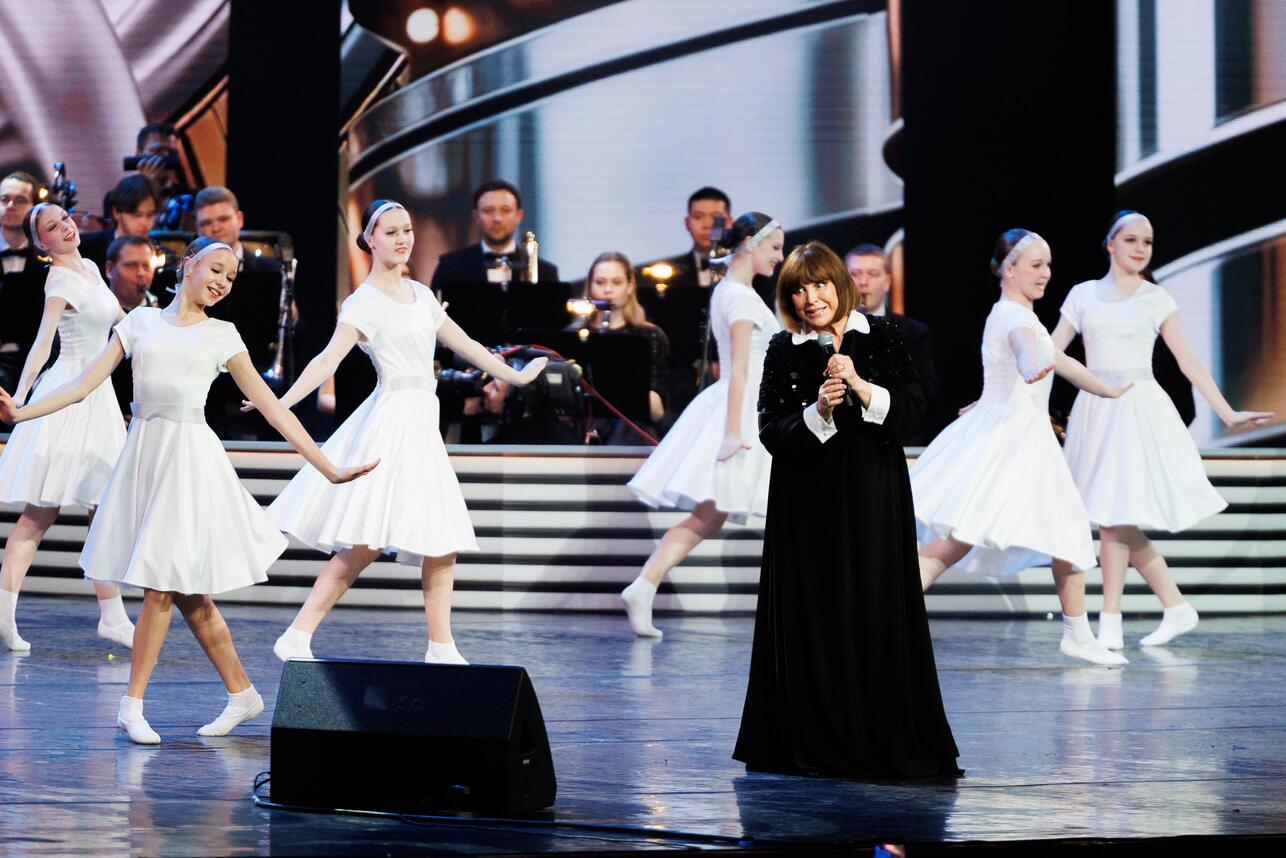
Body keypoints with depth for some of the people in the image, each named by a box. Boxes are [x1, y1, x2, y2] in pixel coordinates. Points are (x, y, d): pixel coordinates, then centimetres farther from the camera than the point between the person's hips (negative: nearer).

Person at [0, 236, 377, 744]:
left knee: (164, 585, -9)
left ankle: (132, 704, -1)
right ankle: (242, 694, 16)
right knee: (187, 596, 5)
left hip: (191, 457, -2)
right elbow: (85, 384, 7)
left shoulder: (222, 337, 9)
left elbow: (272, 409, 9)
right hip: (143, 453, 2)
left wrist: (329, 469, 5)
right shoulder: (141, 321, 11)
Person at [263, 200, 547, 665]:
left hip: (421, 426, 8)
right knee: (365, 546, -14)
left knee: (443, 545, 5)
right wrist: (280, 403, -31)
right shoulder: (364, 302, -7)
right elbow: (330, 357, -18)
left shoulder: (419, 294, 16)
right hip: (390, 421, -8)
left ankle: (441, 648, 10)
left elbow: (463, 344, 26)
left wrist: (514, 375, 33)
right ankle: (297, 639, -12)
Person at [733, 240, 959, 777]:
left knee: (876, 611, -2)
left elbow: (910, 411, -3)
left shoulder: (882, 338, 4)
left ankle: (883, 743, 4)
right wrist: (817, 412, -17)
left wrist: (859, 386, -16)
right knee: (812, 619, -1)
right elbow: (771, 431, -1)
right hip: (807, 502, 0)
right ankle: (816, 746, 6)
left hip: (872, 496, 0)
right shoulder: (783, 351, 4)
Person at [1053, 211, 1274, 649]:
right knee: (1122, 525, 2)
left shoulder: (1157, 300, 6)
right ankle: (1176, 608, 14)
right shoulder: (1084, 295, 10)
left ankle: (1109, 624, -5)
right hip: (1095, 410, 3)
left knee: (1114, 518, -12)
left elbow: (1189, 361, 6)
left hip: (1140, 410, -3)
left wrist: (1228, 413, 0)